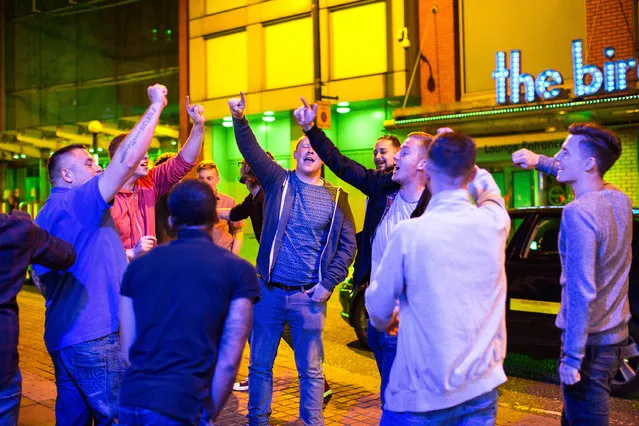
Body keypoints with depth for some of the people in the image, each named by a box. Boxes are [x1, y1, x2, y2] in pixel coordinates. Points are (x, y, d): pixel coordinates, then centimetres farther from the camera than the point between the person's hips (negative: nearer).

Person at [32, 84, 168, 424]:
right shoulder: (76, 203, -12)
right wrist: (156, 105, -15)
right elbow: (126, 160, -21)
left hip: (63, 334, 10)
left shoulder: (48, 214, 17)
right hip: (92, 335, -10)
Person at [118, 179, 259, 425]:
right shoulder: (238, 270, 0)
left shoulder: (138, 265, 10)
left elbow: (127, 351, 11)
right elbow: (229, 361, -5)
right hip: (183, 405, -4)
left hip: (132, 399, 4)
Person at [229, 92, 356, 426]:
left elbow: (348, 245, 3)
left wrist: (329, 283, -5)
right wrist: (240, 119, -24)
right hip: (268, 291, 1)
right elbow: (251, 149, -8)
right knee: (260, 365, 12)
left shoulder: (336, 198, 2)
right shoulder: (278, 181, 3)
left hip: (308, 297, -1)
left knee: (310, 369, 7)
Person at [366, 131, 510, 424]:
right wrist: (461, 154, 26)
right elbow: (488, 188, 19)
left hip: (423, 393, -3)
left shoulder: (409, 232, -16)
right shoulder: (494, 223, -7)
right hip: (482, 388, 4)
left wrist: (385, 324, 18)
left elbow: (378, 304, -3)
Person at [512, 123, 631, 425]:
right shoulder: (620, 200, 2)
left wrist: (571, 358, -20)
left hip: (589, 342, -8)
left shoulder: (578, 213, -22)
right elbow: (580, 178, 28)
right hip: (615, 334, 8)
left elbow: (581, 293, -25)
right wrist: (540, 161, 25)